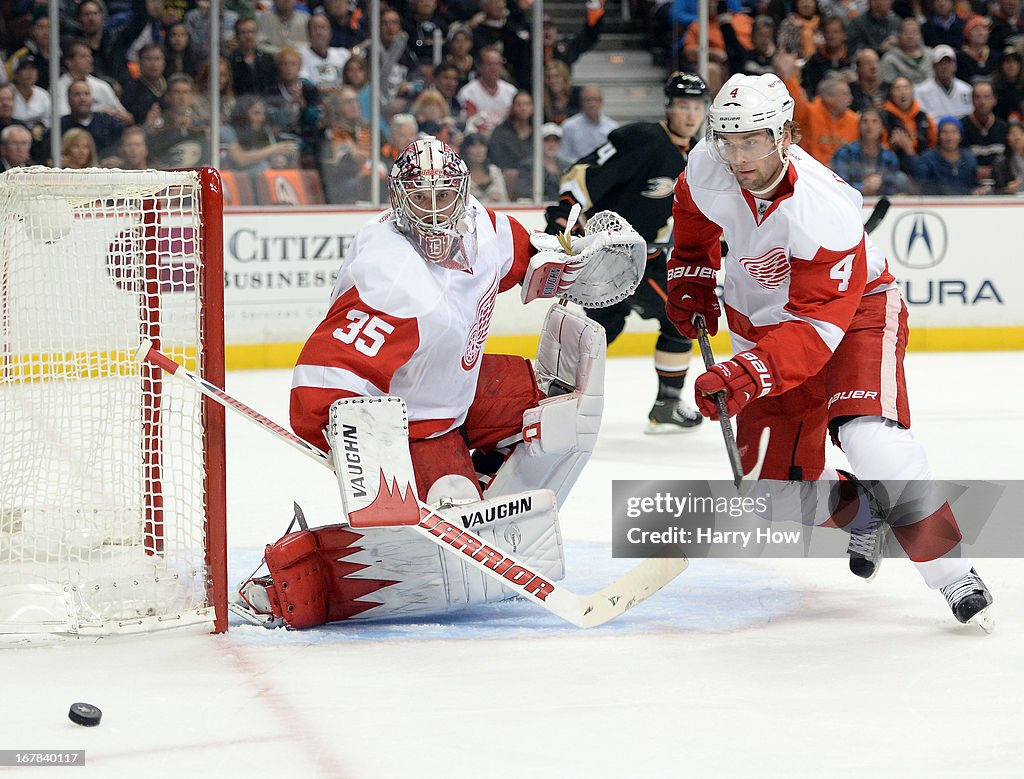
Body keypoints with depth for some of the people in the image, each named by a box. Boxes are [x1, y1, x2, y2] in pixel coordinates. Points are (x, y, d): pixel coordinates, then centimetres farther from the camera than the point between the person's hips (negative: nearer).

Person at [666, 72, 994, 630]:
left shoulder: (824, 211, -37)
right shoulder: (707, 166, -20)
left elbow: (816, 327, -37)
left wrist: (744, 376, -47)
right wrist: (691, 278, 12)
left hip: (852, 305, -6)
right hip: (758, 312, 6)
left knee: (871, 442, -27)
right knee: (781, 468, 1)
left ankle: (954, 576, -18)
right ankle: (859, 521, 34)